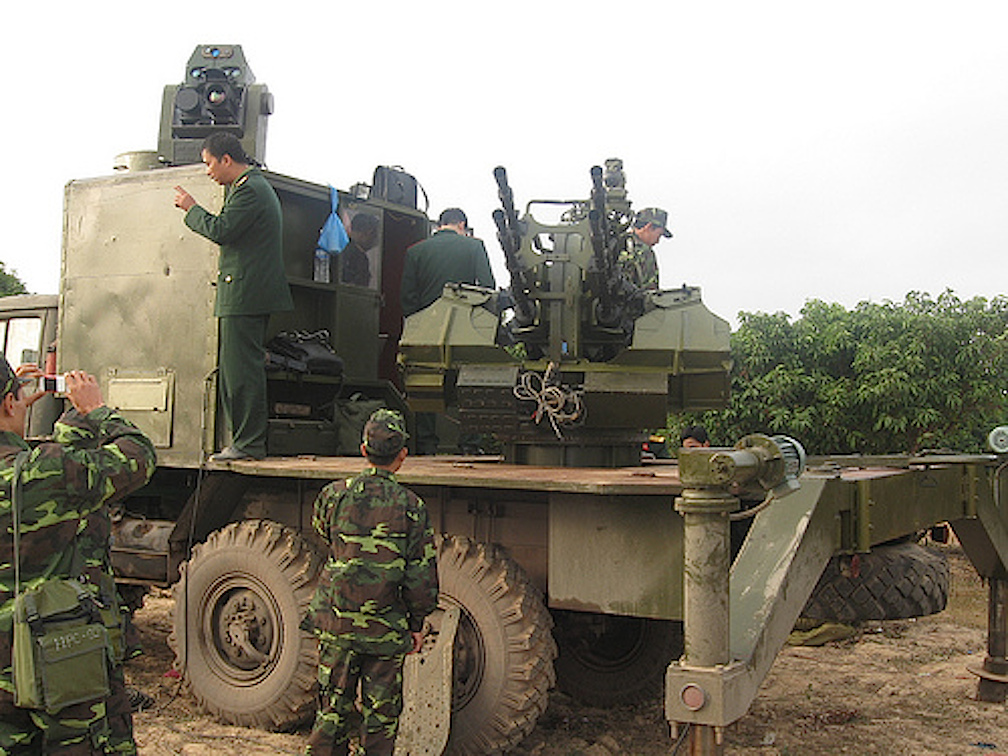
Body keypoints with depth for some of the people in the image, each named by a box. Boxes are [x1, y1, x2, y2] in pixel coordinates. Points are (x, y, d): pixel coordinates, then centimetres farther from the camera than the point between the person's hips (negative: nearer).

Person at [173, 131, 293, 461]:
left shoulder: (250, 189, -12)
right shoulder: (253, 185, 22)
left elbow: (221, 230, -18)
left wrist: (191, 208, -6)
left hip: (246, 294, -11)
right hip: (250, 294, 11)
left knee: (241, 368, -10)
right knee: (235, 368, 12)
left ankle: (249, 443, -7)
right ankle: (245, 439, 15)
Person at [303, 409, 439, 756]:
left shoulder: (335, 495, -5)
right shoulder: (411, 506, -10)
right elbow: (421, 574, -8)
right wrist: (417, 624, 3)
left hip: (336, 623, 2)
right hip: (386, 629, -2)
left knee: (333, 707, 13)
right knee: (381, 713, 11)